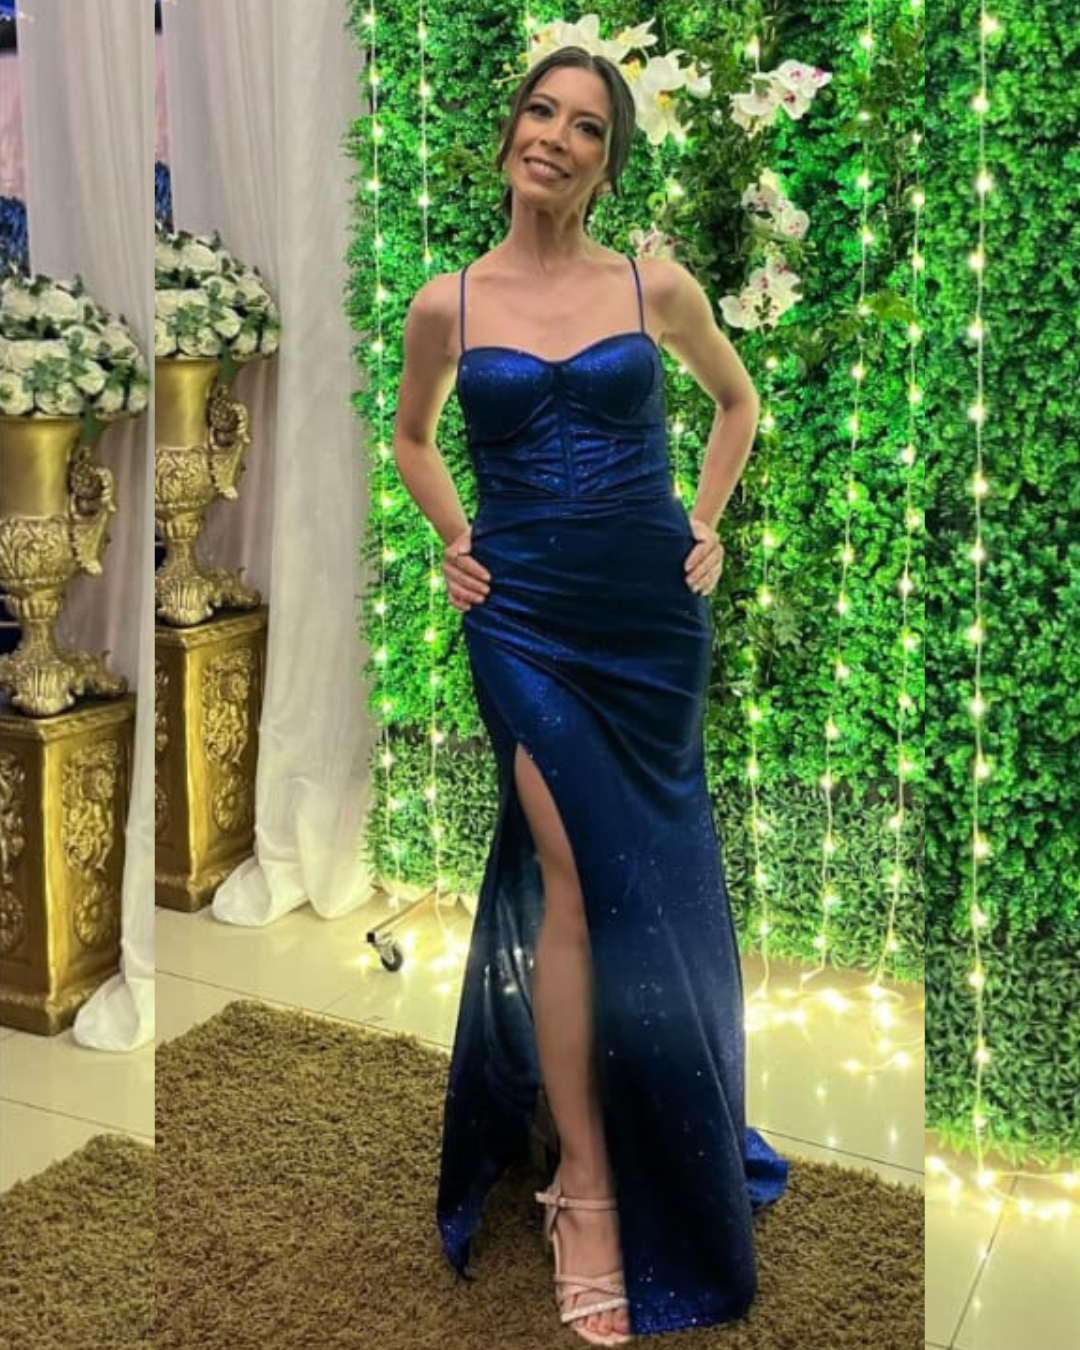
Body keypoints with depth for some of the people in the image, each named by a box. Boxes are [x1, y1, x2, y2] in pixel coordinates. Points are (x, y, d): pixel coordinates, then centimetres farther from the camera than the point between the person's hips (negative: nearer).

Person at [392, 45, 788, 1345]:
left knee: (653, 879, 9)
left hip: (653, 608, 2)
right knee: (577, 877, -7)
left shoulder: (656, 287, 1)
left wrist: (708, 524, 9)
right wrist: (454, 541, 6)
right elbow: (411, 437, 19)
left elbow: (737, 399, 18)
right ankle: (587, 1187, 5)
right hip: (526, 615, -1)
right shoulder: (447, 303, 1)